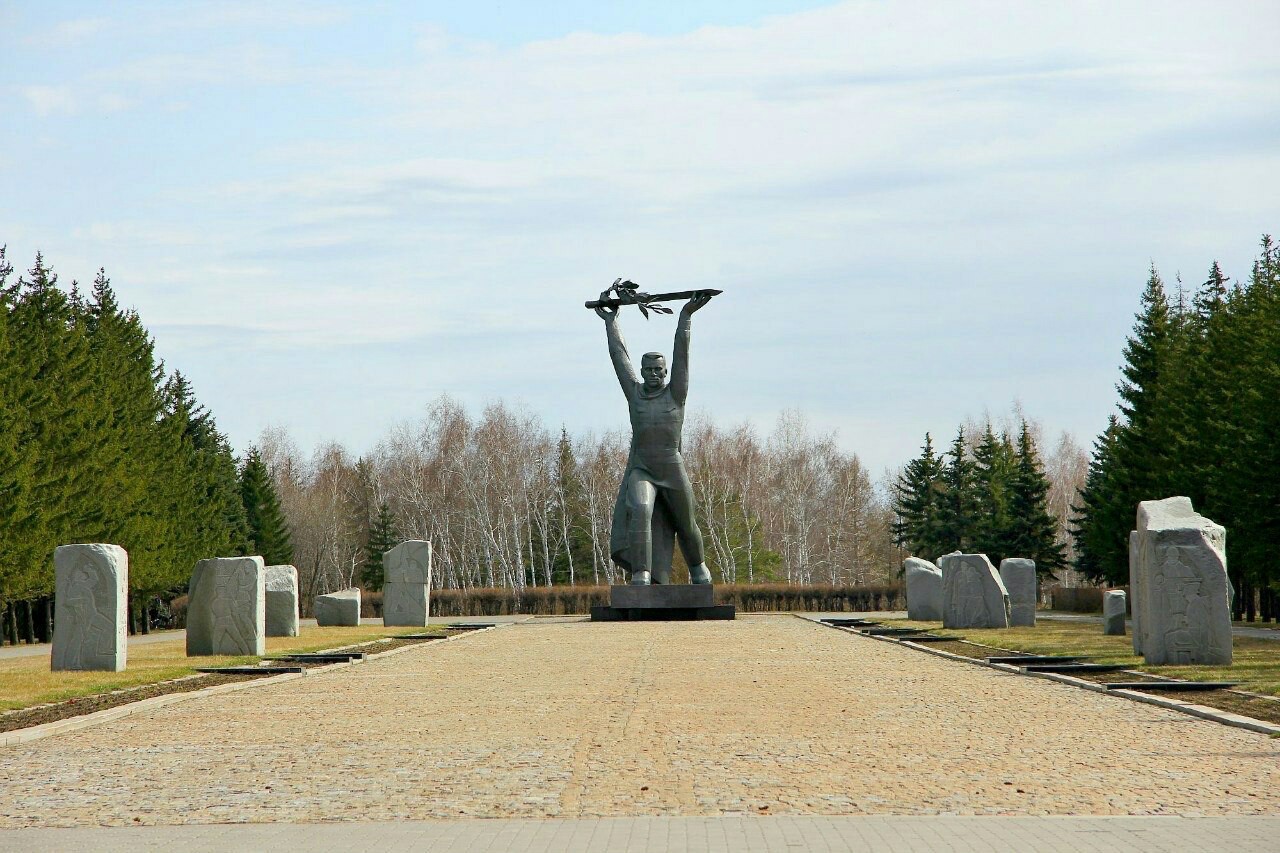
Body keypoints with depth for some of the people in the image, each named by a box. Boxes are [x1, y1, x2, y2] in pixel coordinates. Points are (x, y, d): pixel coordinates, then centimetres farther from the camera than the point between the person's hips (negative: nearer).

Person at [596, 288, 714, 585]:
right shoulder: (635, 392, 4)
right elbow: (619, 356, 12)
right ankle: (641, 576, -35)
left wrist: (685, 317, -14)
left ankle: (698, 568, 45)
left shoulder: (676, 393, -2)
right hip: (640, 471, 0)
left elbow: (681, 352, -8)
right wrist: (610, 321, 18)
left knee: (685, 525, 16)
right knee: (639, 512, -28)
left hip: (673, 472, 0)